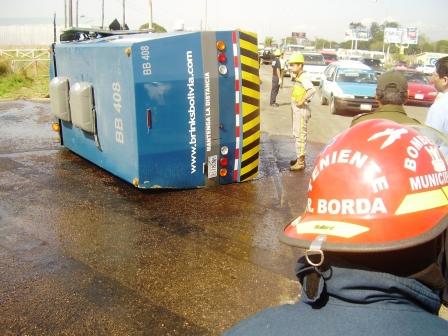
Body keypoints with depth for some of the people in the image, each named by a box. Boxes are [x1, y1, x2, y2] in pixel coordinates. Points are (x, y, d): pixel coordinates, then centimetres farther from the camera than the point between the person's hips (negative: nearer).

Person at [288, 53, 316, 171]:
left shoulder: (303, 78, -18)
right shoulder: (298, 77, 10)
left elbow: (312, 90, -34)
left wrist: (302, 101, -28)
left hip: (301, 110, -10)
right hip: (296, 110, 10)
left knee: (300, 135, -5)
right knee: (297, 134, 18)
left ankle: (301, 162, 0)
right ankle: (299, 158, 30)